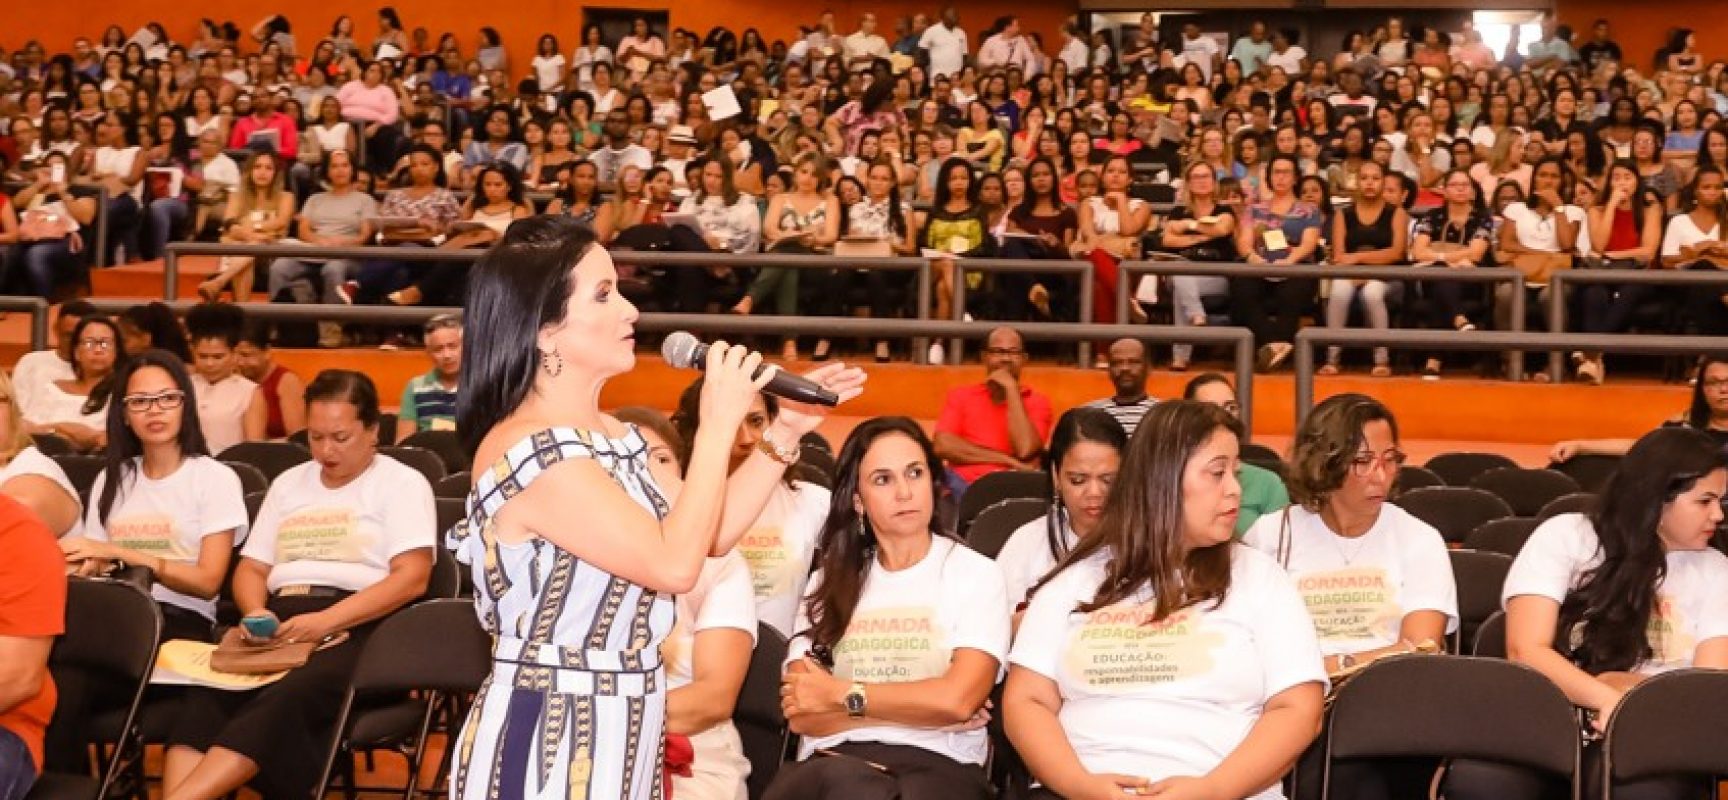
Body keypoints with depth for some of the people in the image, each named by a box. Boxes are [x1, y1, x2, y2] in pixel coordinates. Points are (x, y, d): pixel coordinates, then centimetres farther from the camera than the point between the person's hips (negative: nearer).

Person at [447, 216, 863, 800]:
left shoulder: (608, 435, 8)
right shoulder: (532, 451, -21)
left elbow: (708, 534, 15)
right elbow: (676, 564, -23)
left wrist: (785, 432, 8)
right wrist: (718, 424, -17)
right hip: (547, 737, -9)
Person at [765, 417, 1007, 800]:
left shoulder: (976, 574, 9)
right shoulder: (828, 581, 18)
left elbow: (958, 699, -7)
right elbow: (802, 715, 6)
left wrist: (842, 694, 2)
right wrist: (923, 706, -2)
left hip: (936, 764, -1)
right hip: (836, 762, 1)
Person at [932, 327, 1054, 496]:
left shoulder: (1037, 401, 12)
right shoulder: (960, 396, 16)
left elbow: (1025, 450, -8)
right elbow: (943, 445, -2)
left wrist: (1011, 388, -3)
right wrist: (1007, 460, -8)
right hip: (964, 485, -1)